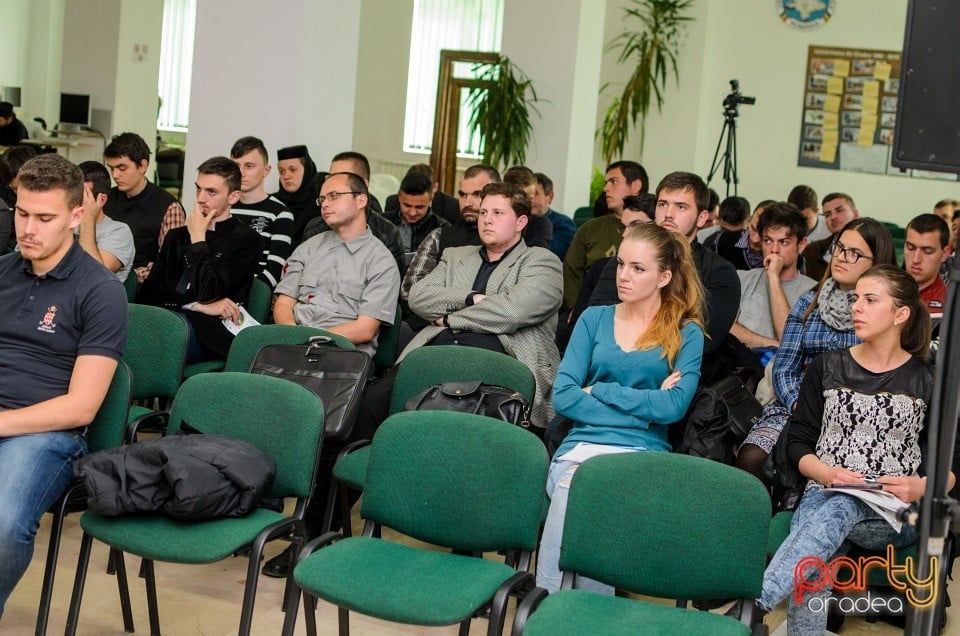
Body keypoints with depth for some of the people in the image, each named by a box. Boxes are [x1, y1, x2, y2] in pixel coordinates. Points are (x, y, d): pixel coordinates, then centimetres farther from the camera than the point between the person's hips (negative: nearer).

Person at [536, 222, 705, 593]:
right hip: (581, 447, 2)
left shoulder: (686, 333, 12)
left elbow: (674, 406, -5)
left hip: (643, 455, -1)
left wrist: (599, 390, -1)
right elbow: (562, 396, 5)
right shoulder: (594, 319, 17)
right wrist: (642, 405, -2)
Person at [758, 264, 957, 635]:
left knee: (839, 510, -40)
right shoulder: (827, 369, 15)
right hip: (825, 493, 2)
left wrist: (922, 487, -12)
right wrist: (827, 473, -8)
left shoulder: (927, 381, 12)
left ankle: (753, 604, -55)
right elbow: (798, 441, 13)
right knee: (810, 576, -35)